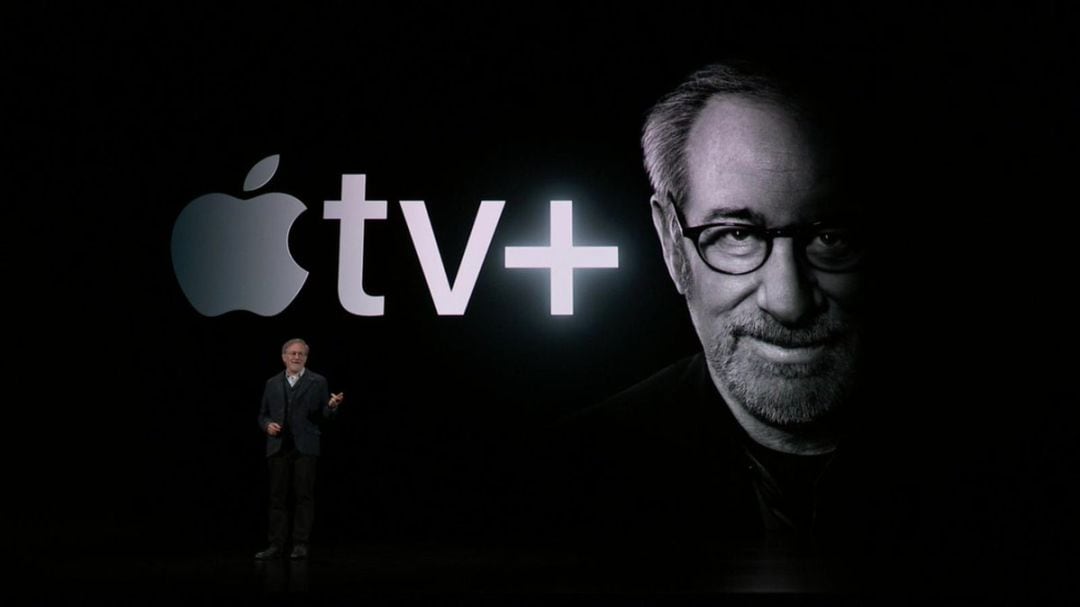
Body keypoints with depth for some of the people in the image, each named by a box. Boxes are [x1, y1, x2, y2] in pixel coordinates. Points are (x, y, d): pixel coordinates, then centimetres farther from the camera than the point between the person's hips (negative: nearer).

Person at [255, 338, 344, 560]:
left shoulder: (318, 382, 4)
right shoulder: (272, 383, 13)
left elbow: (324, 415, 1)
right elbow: (262, 415, 16)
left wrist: (332, 406, -21)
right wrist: (267, 425, -6)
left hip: (305, 447, -3)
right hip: (278, 447, 3)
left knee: (304, 496, -2)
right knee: (277, 497, 4)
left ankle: (301, 544, 3)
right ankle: (277, 545, 9)